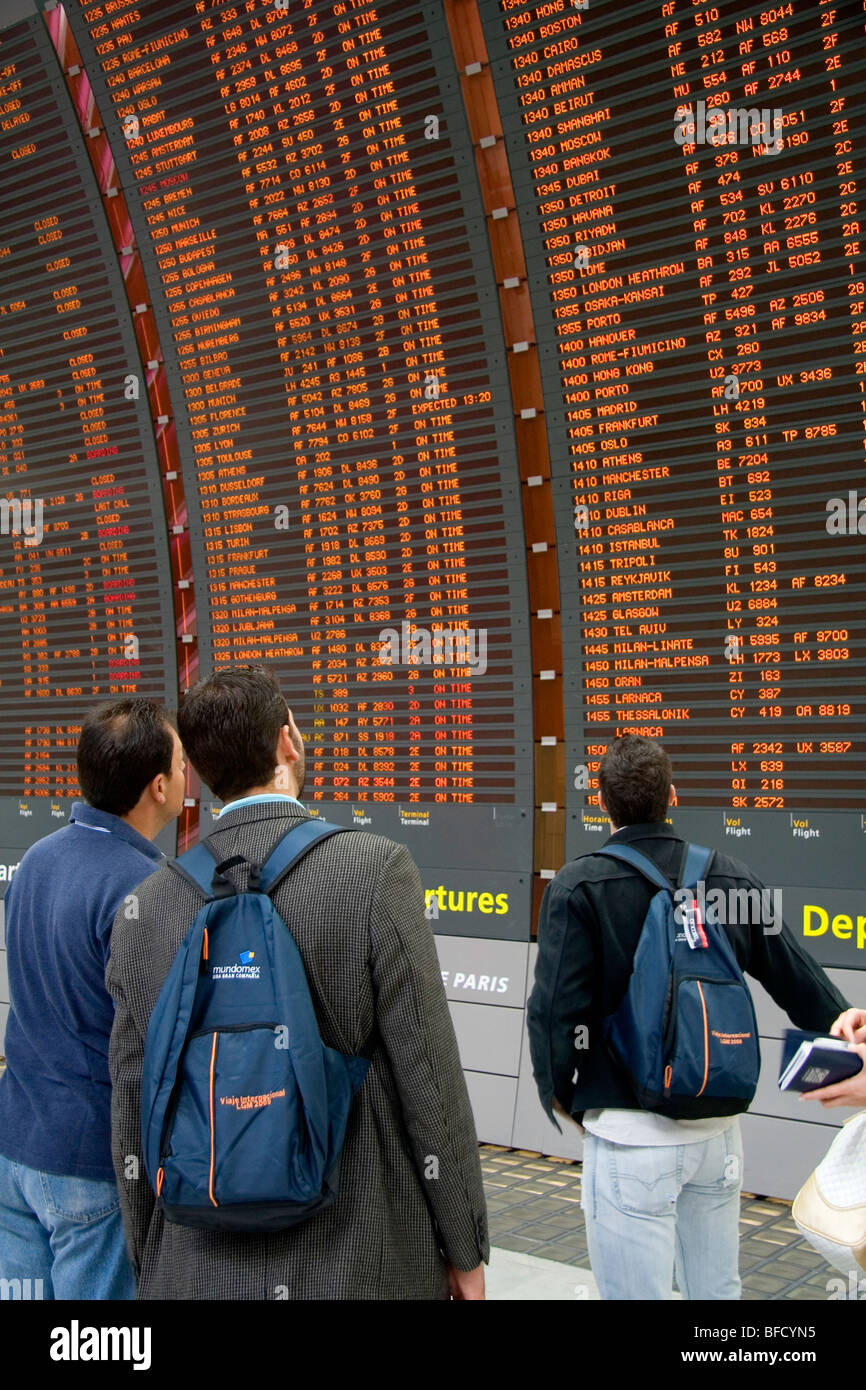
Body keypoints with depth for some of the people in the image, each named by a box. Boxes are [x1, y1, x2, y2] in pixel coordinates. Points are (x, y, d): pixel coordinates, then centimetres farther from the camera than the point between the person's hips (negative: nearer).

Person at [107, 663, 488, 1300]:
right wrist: (465, 1249, 0)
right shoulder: (378, 868, -13)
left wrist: (152, 1269, 16)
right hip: (363, 1267, -3)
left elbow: (134, 1127, 3)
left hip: (201, 1272, 3)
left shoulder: (146, 908, -2)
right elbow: (431, 1083, -11)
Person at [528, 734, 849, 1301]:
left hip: (628, 1133, -4)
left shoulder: (579, 888, -10)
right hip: (717, 1129, 4)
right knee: (718, 1291, 17)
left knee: (637, 1292, 4)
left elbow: (556, 1009, -12)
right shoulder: (733, 878, 1)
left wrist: (558, 1092, 6)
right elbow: (804, 987, 6)